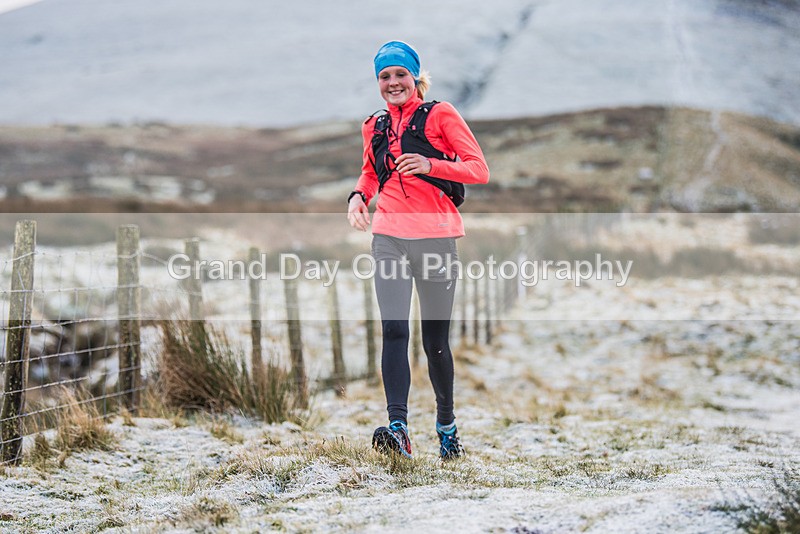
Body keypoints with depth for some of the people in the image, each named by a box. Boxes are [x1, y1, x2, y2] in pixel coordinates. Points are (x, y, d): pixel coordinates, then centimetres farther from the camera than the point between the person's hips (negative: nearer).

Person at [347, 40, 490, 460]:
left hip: (435, 236, -3)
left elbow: (479, 170, -4)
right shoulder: (375, 127, 14)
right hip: (389, 238, 3)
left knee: (435, 340, 5)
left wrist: (431, 165, -19)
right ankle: (397, 428, -22)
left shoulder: (440, 114, 1)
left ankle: (446, 424, 25)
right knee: (394, 331, -14)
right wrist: (359, 195, 8)